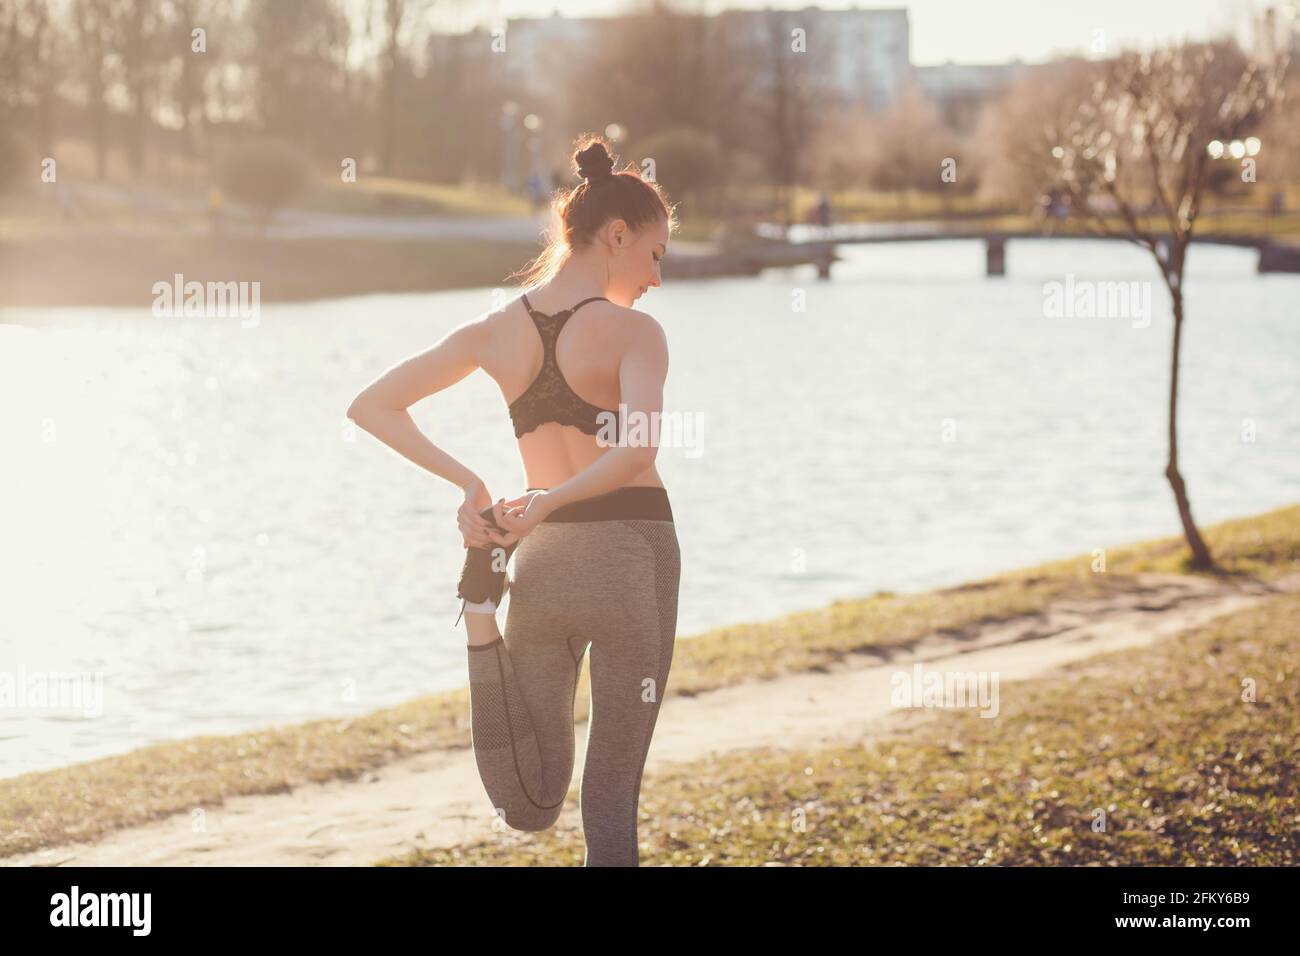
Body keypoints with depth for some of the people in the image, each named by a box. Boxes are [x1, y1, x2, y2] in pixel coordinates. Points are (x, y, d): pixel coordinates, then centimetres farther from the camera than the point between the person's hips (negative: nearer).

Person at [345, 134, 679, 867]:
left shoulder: (497, 333, 5)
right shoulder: (633, 331, -10)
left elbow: (370, 406, 7)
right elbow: (637, 450, -28)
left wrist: (467, 482, 1)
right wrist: (547, 503, -17)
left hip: (540, 560, 4)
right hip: (631, 557, -4)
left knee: (531, 806, 10)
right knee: (612, 797, 5)